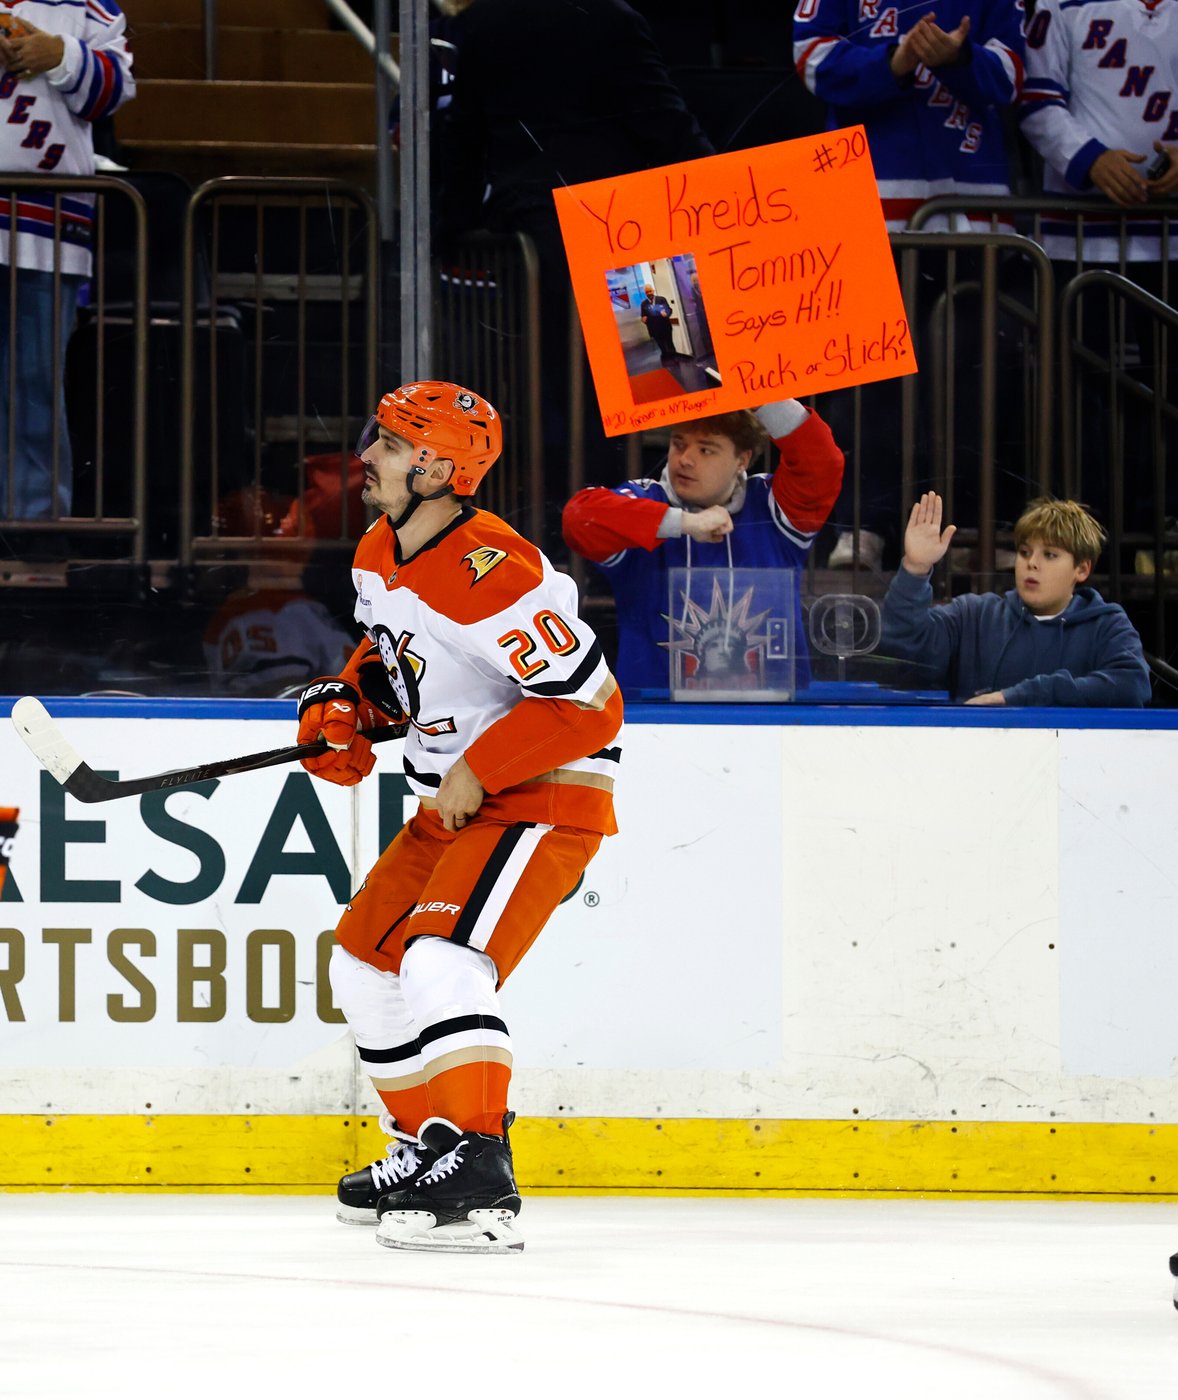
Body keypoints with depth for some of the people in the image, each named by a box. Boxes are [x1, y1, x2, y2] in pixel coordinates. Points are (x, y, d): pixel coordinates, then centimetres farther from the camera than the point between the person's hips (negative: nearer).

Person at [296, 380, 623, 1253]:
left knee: (442, 957, -27)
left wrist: (478, 772, -23)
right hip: (455, 799, 11)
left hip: (545, 796, -10)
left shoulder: (491, 575, -26)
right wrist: (345, 705, 4)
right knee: (366, 961, 16)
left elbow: (591, 706, -27)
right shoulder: (380, 557, 4)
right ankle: (429, 1146, 29)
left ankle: (479, 1184, -32)